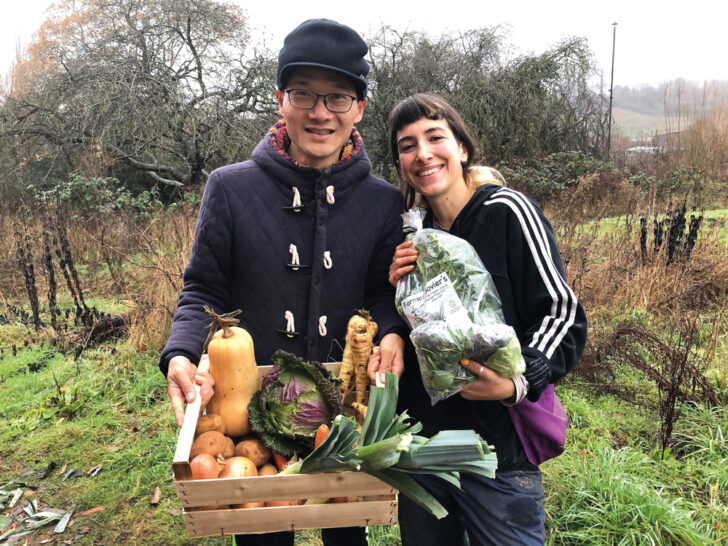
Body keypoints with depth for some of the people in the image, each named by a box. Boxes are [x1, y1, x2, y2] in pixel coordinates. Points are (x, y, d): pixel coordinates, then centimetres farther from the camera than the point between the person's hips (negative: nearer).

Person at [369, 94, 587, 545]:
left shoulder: (506, 211, -10)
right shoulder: (412, 232, 7)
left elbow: (563, 314, -10)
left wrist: (519, 382, -25)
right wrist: (396, 289, -6)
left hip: (498, 449, -5)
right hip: (421, 443, 6)